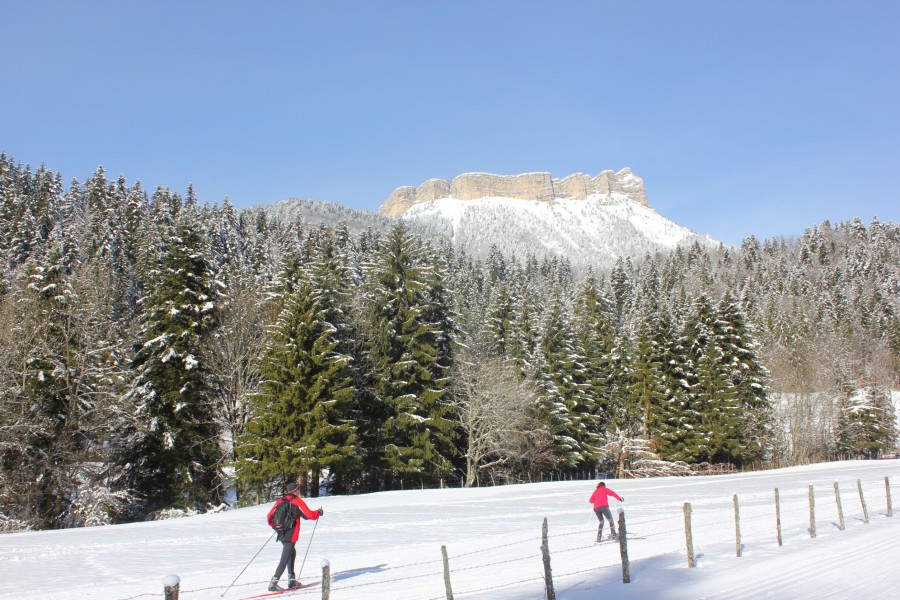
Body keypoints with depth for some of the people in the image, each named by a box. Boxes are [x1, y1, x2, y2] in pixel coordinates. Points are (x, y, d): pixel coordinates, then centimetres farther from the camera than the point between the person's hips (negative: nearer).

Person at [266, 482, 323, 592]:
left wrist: (275, 526, 28)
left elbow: (269, 517, 9)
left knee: (291, 553, 24)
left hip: (281, 534, 7)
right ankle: (273, 584, -13)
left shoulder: (280, 501, 8)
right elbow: (309, 515, -8)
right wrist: (319, 513, 11)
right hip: (291, 535, -7)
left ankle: (291, 580, 25)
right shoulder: (297, 501, -7)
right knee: (285, 560, -5)